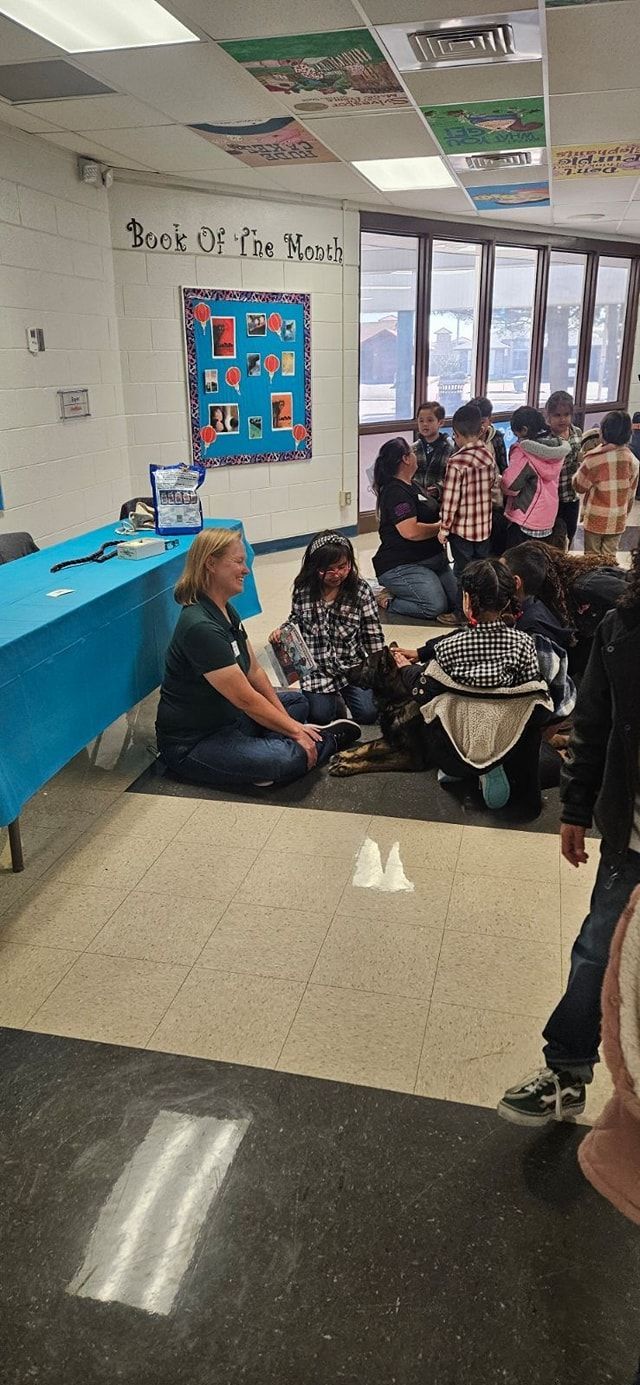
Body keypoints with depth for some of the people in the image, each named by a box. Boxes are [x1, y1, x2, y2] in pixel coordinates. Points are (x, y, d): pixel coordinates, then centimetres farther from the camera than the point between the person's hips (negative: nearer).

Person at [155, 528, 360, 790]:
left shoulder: (225, 611, 5)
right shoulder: (200, 627, -27)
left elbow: (254, 671, 9)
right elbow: (246, 699, -23)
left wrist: (288, 722, 2)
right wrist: (295, 731, -14)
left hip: (227, 717, 11)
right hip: (191, 744, -11)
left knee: (299, 701, 19)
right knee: (290, 758, -29)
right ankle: (327, 740, 3)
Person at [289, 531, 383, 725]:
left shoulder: (360, 589, -8)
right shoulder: (303, 590, -5)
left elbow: (373, 633, -3)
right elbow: (295, 622, 13)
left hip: (352, 665, 0)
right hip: (316, 667, 1)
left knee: (368, 714, -13)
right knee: (319, 715, -12)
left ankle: (344, 693, 21)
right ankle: (334, 699, 23)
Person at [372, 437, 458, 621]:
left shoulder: (409, 487, 16)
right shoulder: (396, 492, -17)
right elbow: (411, 531, -27)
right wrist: (442, 527, -13)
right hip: (401, 566, -10)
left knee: (457, 600, 5)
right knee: (435, 606, -26)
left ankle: (396, 592, 13)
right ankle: (387, 601, -5)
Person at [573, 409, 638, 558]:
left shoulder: (594, 458, -20)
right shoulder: (633, 461, -4)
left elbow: (579, 486, -7)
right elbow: (631, 494, 6)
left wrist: (581, 466, 10)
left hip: (595, 519, -4)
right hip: (618, 521, 4)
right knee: (610, 558, 13)